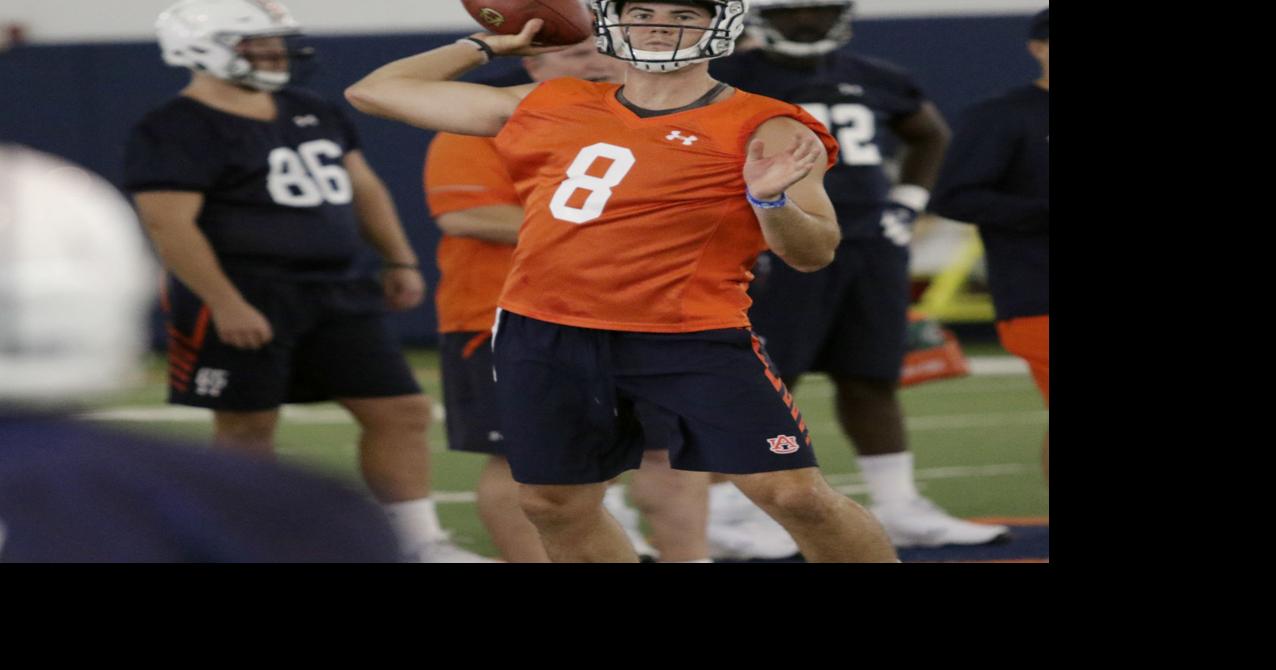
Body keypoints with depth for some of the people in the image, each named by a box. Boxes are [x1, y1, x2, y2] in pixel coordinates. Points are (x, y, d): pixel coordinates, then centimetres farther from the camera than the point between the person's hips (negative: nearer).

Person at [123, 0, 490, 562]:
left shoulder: (312, 114, 15)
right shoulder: (177, 131, -11)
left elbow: (362, 187, 22)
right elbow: (168, 224, -19)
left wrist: (399, 261, 15)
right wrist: (224, 305, -25)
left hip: (335, 294, 7)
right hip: (245, 298, -7)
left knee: (401, 411, 2)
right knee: (247, 429, 0)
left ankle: (422, 544, 9)